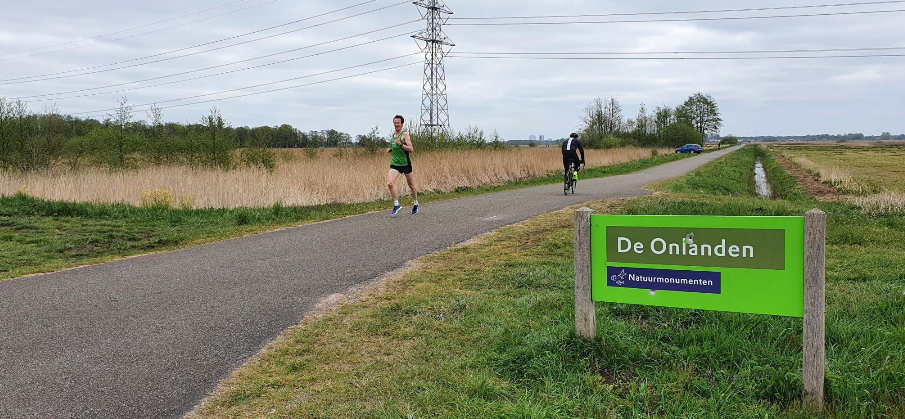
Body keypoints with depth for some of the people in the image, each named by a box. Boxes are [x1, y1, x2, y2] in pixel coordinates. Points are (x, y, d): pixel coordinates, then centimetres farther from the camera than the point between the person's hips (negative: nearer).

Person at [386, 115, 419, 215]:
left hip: (405, 164, -5)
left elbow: (411, 149, -20)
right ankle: (396, 205, -9)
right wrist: (390, 150, 7)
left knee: (411, 186, 11)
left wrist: (400, 144, -32)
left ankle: (416, 204, 34)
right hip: (394, 164, 5)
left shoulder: (405, 134, -10)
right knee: (389, 183, -18)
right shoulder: (393, 135, 11)